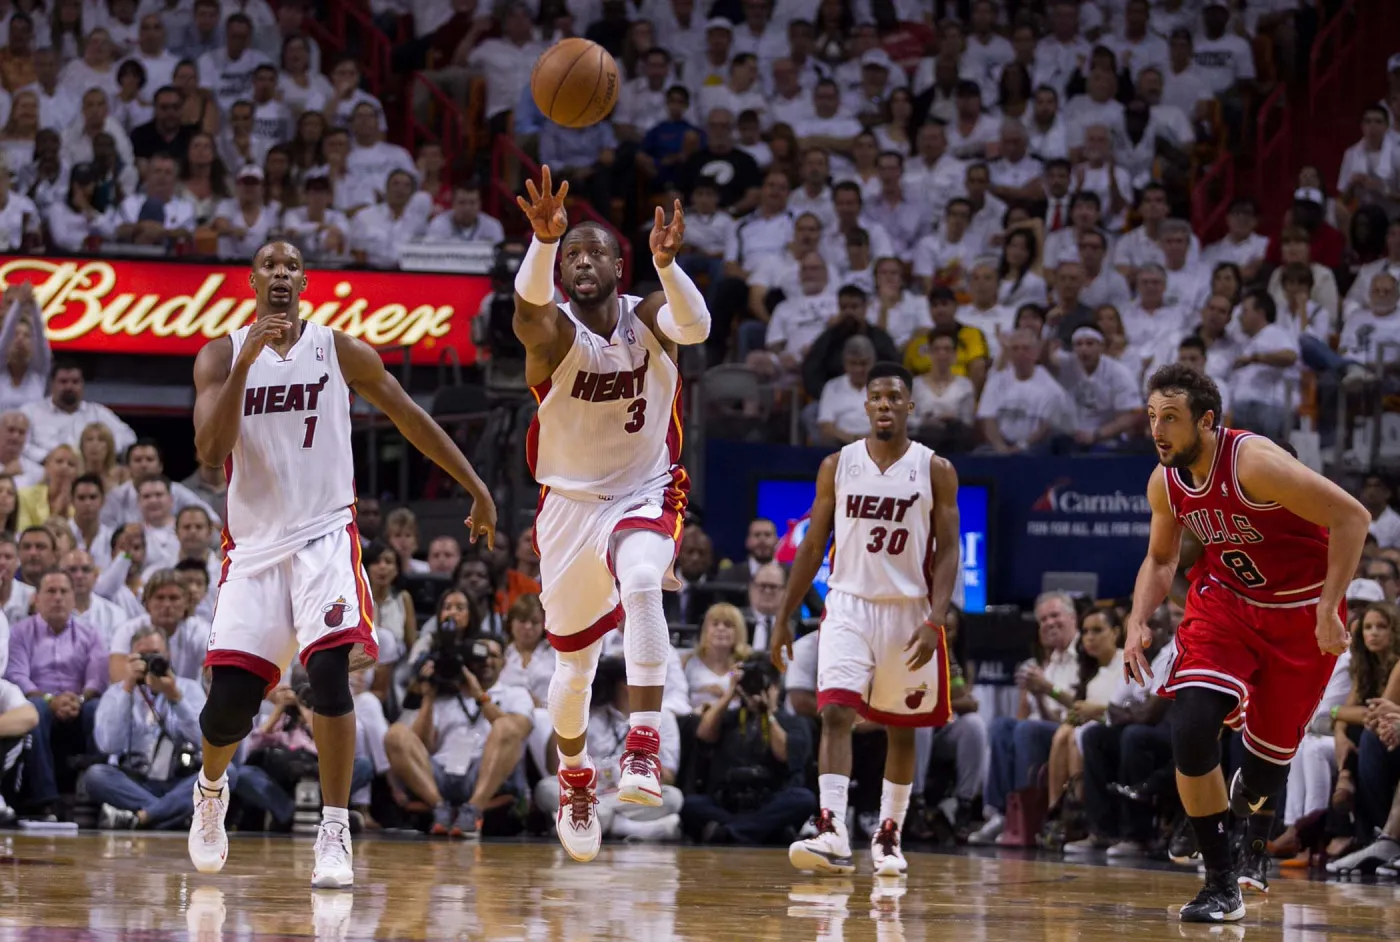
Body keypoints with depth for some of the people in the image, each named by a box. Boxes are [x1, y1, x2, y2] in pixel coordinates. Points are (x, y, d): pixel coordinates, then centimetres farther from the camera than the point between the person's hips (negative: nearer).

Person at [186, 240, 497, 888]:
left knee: (330, 673, -21)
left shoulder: (342, 352, 2)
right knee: (228, 700, -2)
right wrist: (247, 361, -21)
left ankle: (335, 834, -14)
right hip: (254, 544, 1)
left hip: (325, 536, -1)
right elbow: (210, 451, -12)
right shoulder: (222, 357, 2)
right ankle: (211, 788, 33)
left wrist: (477, 490, 12)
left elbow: (412, 420, 12)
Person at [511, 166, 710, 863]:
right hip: (570, 505, 1)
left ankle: (644, 748, -39)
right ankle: (574, 780, 39)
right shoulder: (554, 333, -14)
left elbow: (696, 326, -33)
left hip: (645, 495, -1)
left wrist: (666, 263, -54)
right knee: (574, 662, 12)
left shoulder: (649, 318, -9)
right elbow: (528, 306, -39)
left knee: (641, 587, -34)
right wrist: (543, 240, -61)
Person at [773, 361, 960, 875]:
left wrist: (935, 621, -16)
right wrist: (784, 616, 5)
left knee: (901, 729, 10)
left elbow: (948, 552, -4)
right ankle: (833, 836, -26)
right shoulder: (837, 466, 3)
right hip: (849, 606, 0)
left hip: (910, 611, 0)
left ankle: (888, 835, 24)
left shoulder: (935, 470, -1)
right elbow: (812, 547, 9)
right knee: (836, 713, -17)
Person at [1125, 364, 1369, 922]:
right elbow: (1160, 560, 11)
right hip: (1224, 599, 4)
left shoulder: (1255, 463, -29)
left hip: (1299, 613, -4)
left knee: (1269, 754, 5)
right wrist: (1138, 624, -7)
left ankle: (1256, 837, 44)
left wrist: (1328, 609, -27)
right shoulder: (1166, 483, -8)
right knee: (1191, 731, -19)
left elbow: (1351, 516, -26)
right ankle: (1221, 884, -7)